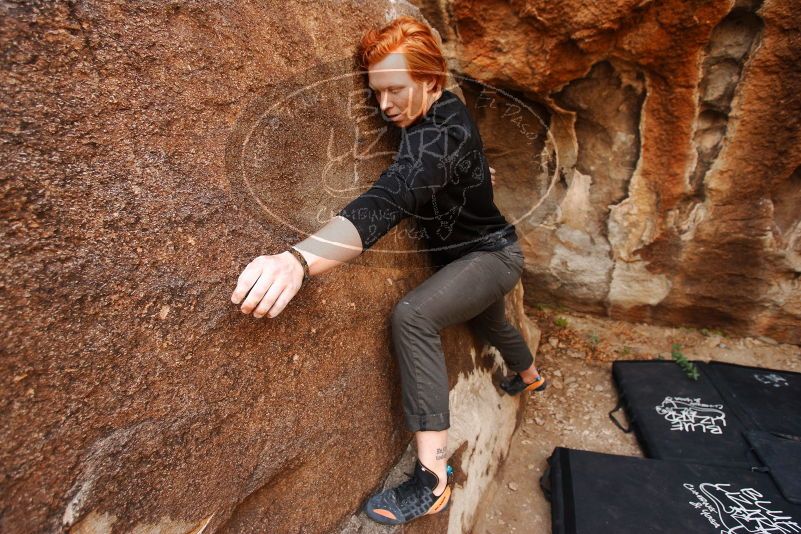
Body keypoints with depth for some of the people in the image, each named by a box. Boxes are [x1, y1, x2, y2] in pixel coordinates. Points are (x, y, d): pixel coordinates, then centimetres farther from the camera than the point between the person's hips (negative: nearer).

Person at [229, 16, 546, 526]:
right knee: (490, 323, 32)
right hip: (471, 254, 10)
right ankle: (531, 376, 65)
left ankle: (433, 477, -27)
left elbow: (389, 201, -52)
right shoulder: (444, 112, -5)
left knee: (413, 315, -34)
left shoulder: (442, 134, -34)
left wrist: (299, 259, -63)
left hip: (492, 254, -10)